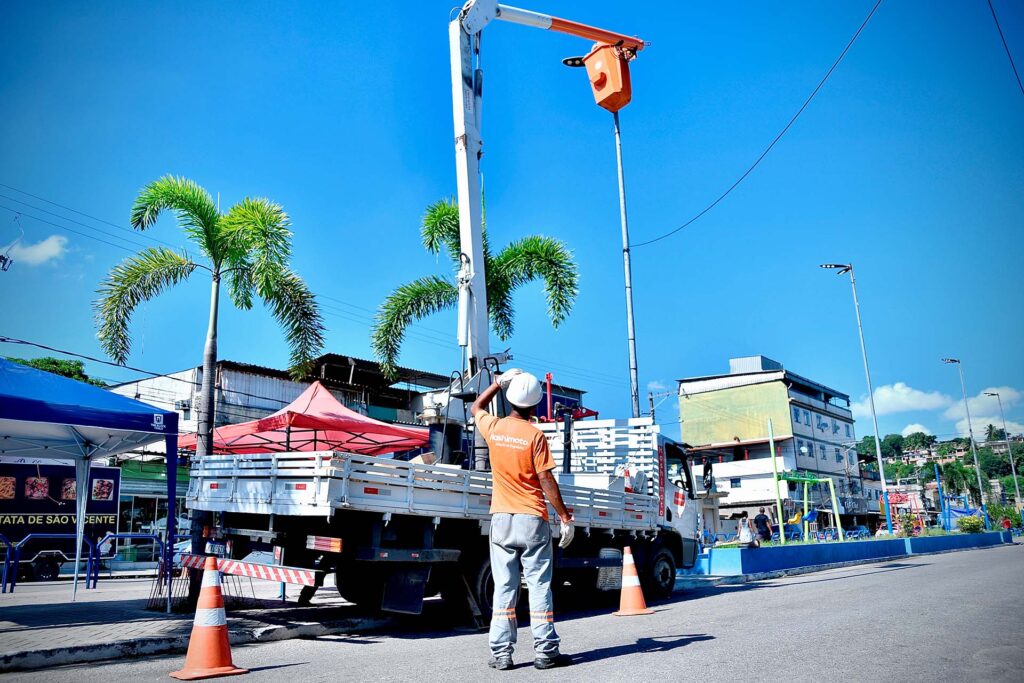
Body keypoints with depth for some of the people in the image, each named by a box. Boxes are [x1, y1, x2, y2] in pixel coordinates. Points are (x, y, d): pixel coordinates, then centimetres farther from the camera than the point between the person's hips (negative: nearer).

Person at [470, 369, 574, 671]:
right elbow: (546, 481, -10)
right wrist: (565, 518, -4)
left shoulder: (493, 428, 2)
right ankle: (545, 651, 7)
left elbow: (476, 407, 25)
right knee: (539, 587, 4)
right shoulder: (535, 435, -9)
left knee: (504, 587, 7)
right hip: (532, 520, -3)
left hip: (501, 519, 3)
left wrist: (499, 382, 28)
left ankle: (501, 653, 8)